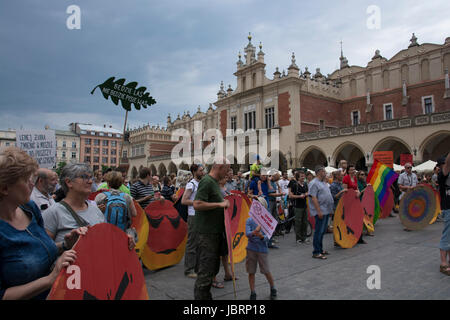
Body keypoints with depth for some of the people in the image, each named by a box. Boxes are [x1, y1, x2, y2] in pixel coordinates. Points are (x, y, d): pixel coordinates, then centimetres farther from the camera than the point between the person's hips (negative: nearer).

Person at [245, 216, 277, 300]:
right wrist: (254, 232, -36)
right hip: (251, 249, 1)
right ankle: (252, 293, 22)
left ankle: (273, 288, 29)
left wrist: (261, 236, -33)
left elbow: (267, 238, -10)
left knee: (266, 271, 3)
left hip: (262, 250, -1)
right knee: (251, 272, 6)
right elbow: (247, 234, -14)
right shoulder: (249, 220, -2)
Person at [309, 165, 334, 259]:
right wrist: (319, 211, -23)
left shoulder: (323, 183, 17)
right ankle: (316, 253, -1)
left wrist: (330, 208, 19)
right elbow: (313, 198, -20)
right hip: (320, 211, -10)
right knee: (319, 231, -6)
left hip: (326, 211, 10)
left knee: (322, 231, 15)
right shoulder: (314, 183, -13)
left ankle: (320, 249, 26)